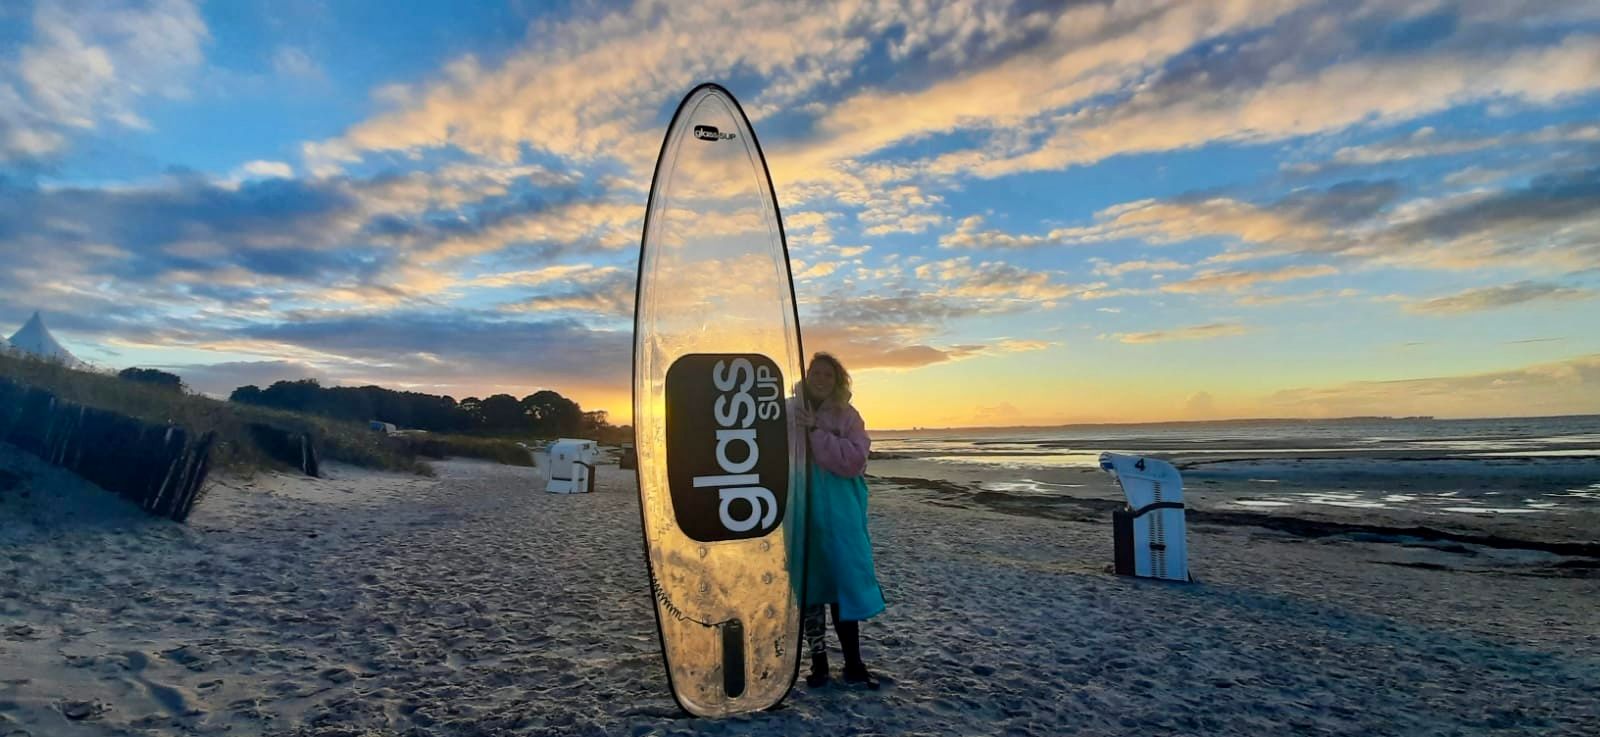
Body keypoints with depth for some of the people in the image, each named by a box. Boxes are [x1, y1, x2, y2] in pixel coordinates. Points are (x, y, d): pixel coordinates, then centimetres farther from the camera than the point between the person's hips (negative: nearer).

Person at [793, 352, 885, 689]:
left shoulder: (847, 416, 1)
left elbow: (853, 460, -14)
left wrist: (816, 431, -18)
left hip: (839, 515, 0)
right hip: (801, 514, 1)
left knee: (844, 586, 5)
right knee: (809, 589, 9)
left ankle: (853, 664, 19)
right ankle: (819, 663, 24)